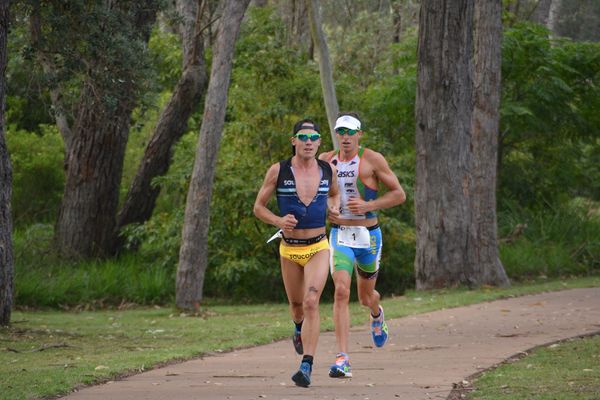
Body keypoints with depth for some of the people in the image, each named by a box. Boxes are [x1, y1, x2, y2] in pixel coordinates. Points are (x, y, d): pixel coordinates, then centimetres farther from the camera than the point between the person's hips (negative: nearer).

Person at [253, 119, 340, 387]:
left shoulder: (328, 170, -1)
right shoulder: (278, 171, -8)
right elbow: (258, 207, 0)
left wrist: (334, 206, -1)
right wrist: (278, 221, -19)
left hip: (318, 248, -1)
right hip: (289, 250, 1)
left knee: (311, 302, -18)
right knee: (297, 305, 16)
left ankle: (307, 366, -20)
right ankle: (300, 328, 54)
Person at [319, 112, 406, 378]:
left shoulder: (372, 160, -6)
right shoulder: (326, 160, 2)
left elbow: (399, 194, -5)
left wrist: (368, 205, -18)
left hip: (368, 236, -1)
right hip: (340, 236, 1)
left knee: (366, 297, 16)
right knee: (341, 292, -19)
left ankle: (376, 315, 57)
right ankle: (342, 360, -23)